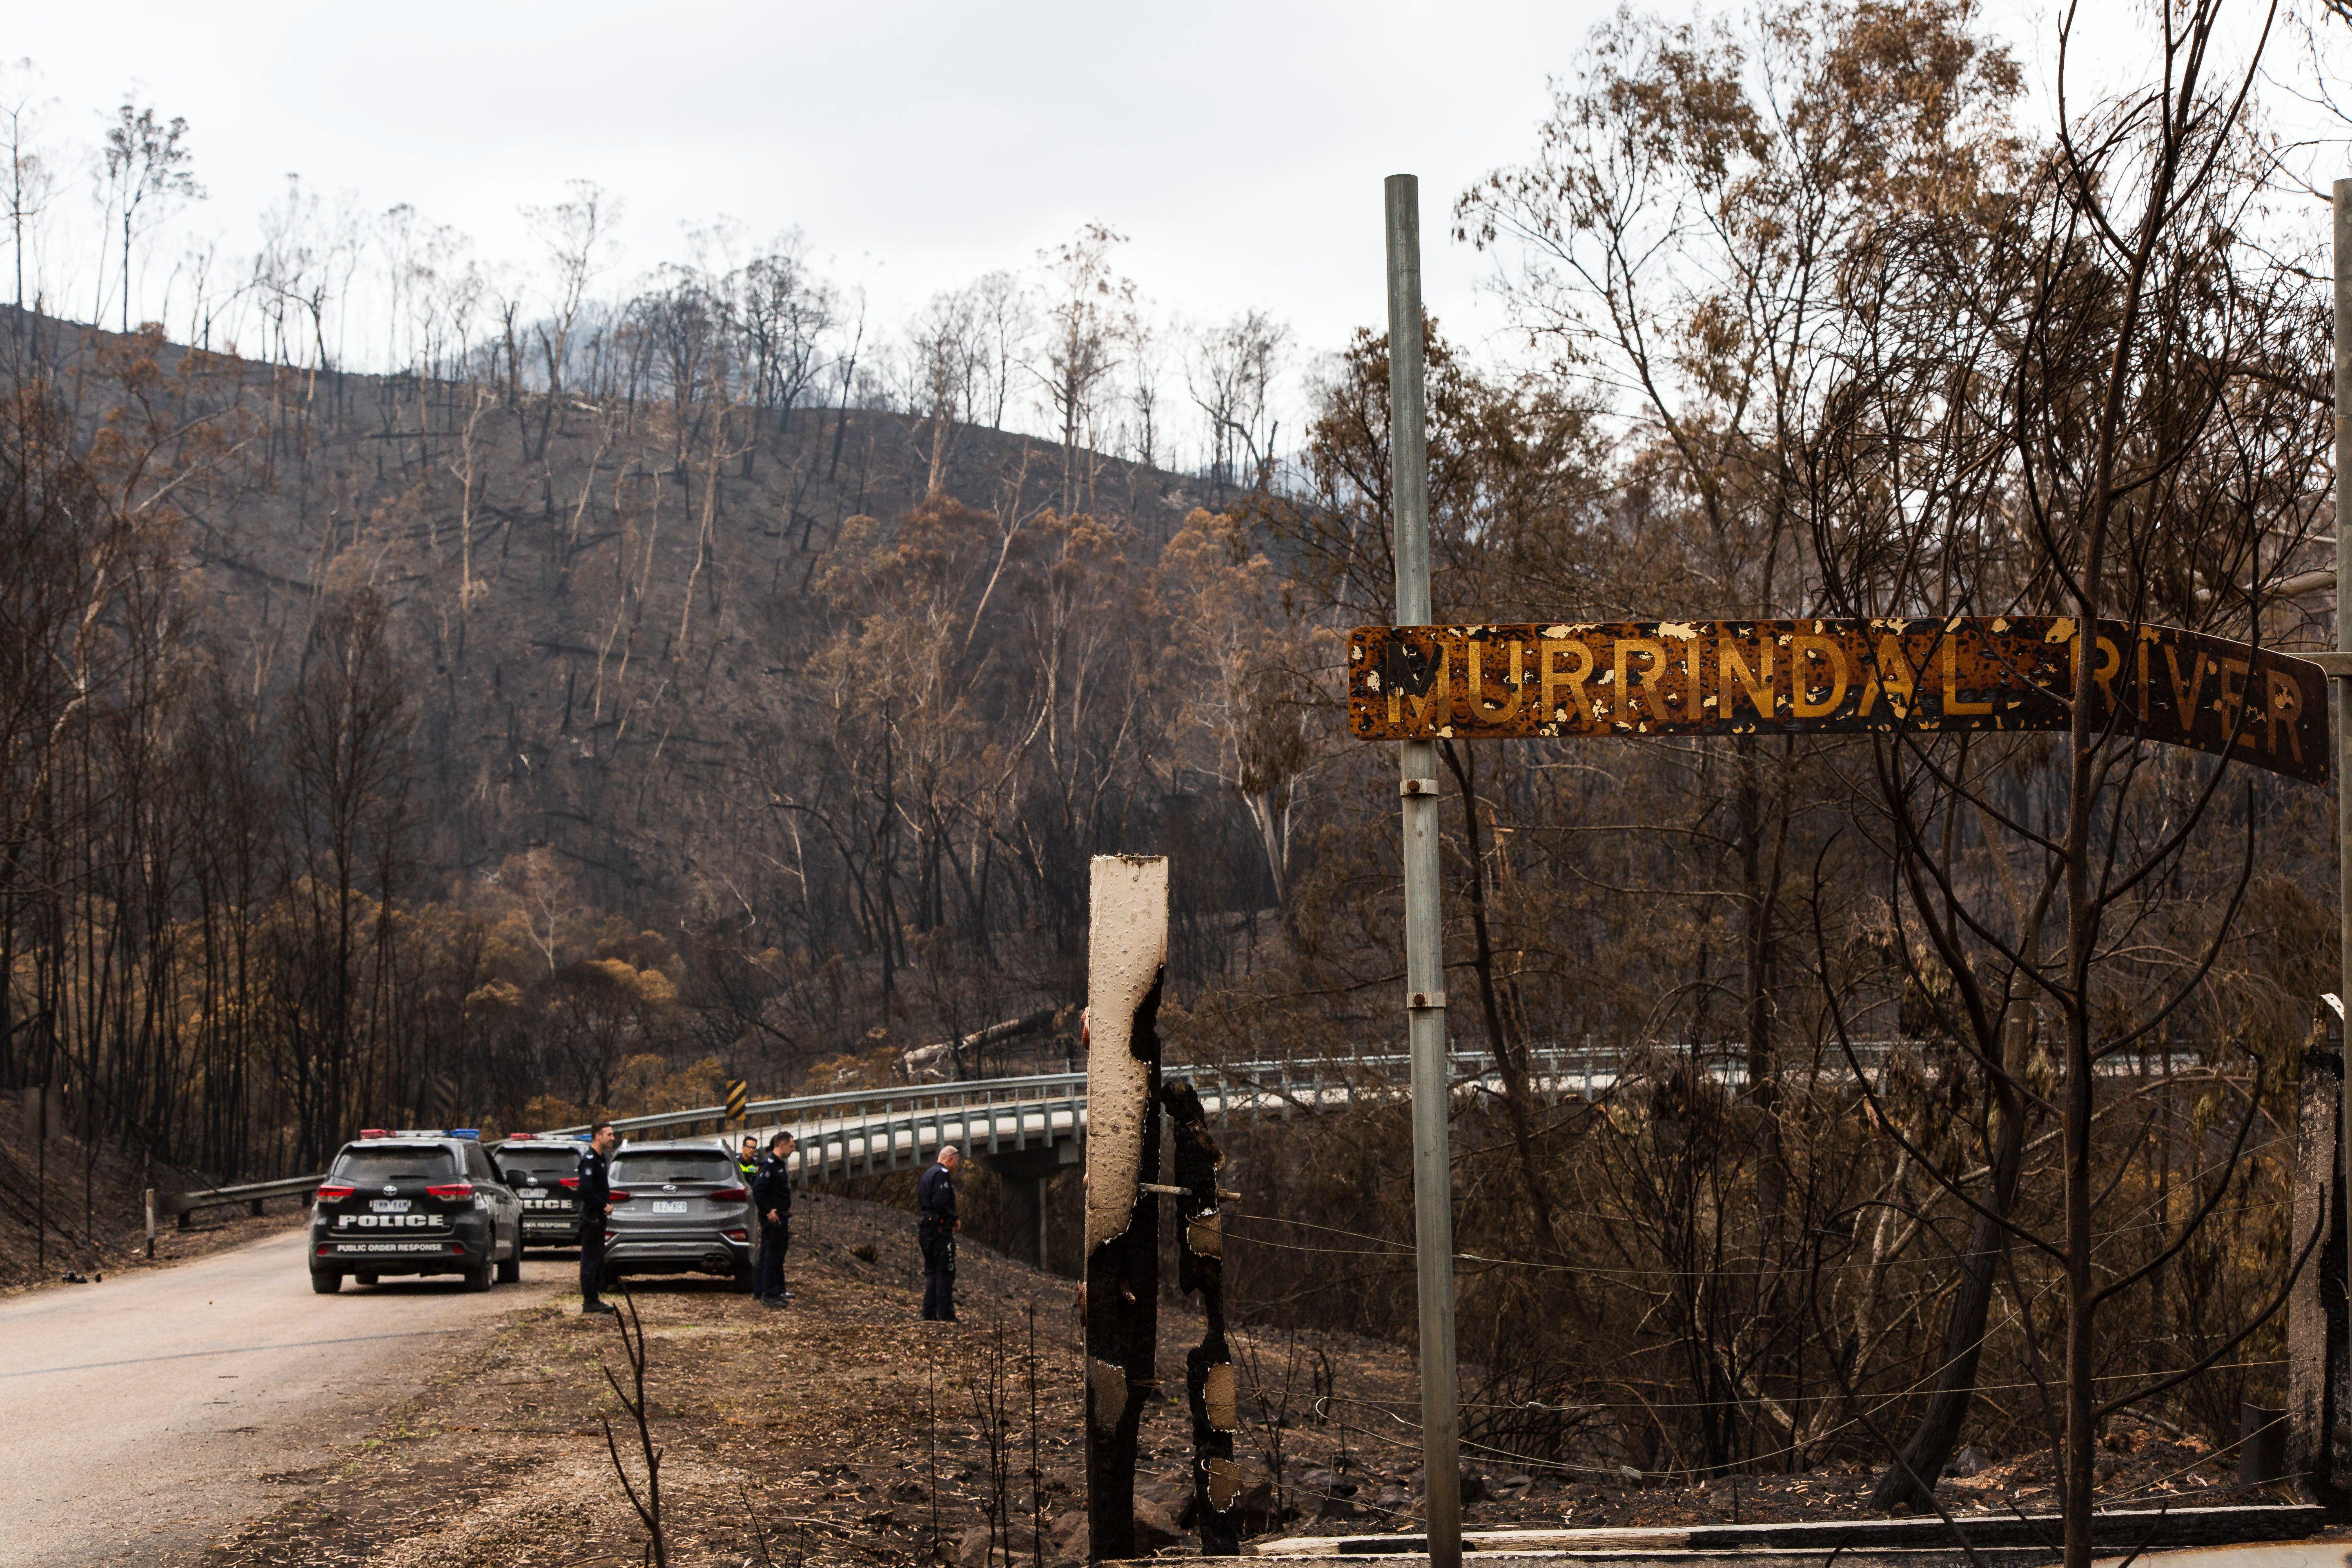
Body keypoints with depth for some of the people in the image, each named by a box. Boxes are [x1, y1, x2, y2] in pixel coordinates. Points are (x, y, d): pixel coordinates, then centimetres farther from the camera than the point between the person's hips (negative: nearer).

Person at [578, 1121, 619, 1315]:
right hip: (591, 1217, -10)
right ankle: (590, 1302, -4)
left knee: (597, 1260, 13)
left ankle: (592, 1300, 18)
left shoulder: (601, 1158, 15)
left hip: (599, 1217, 10)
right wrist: (604, 1206, -17)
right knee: (591, 1260, -6)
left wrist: (608, 1204, 7)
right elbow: (586, 1190, -25)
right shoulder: (589, 1159, -16)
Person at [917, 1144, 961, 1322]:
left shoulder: (928, 1174, 20)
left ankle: (929, 1314, 10)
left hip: (925, 1228, 10)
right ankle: (946, 1315, -9)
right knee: (946, 1273, -7)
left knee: (931, 1273, 12)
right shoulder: (942, 1174, -11)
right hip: (940, 1230, -10)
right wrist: (955, 1220, -10)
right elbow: (940, 1203, -23)